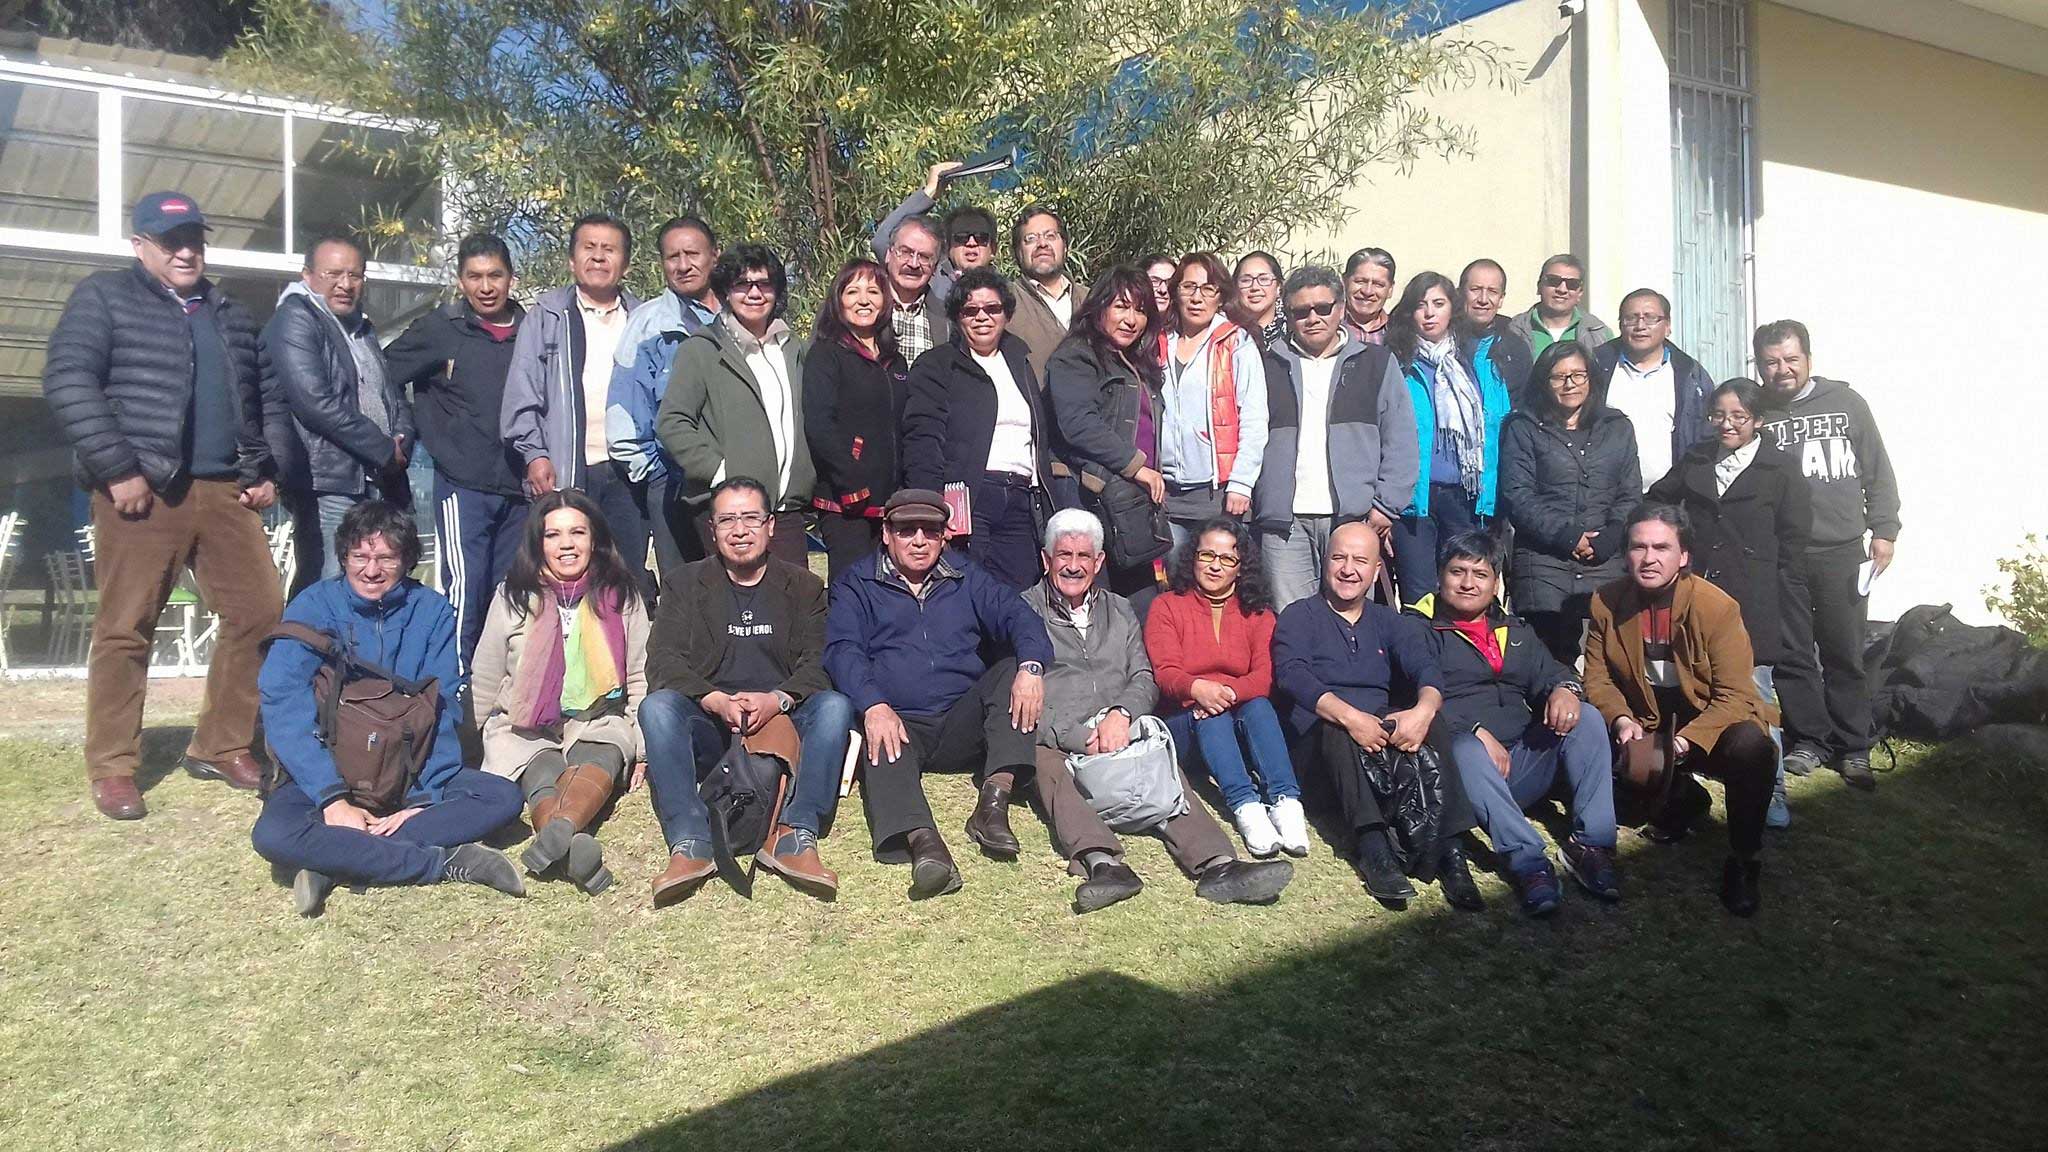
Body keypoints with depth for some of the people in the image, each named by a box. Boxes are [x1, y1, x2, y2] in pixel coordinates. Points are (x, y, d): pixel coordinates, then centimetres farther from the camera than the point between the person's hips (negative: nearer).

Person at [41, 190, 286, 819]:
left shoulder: (231, 314, 21)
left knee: (260, 612, 3)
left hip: (226, 491, 5)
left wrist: (268, 470, 10)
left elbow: (266, 396, 24)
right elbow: (68, 381, -7)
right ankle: (112, 769, 9)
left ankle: (220, 747, 17)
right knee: (125, 629, -1)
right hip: (144, 491, -5)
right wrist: (117, 470, -14)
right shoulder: (104, 297, 4)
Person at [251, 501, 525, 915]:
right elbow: (283, 707, -16)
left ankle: (336, 864, -26)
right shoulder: (313, 607, -6)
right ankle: (448, 862, -28)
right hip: (328, 776, -2)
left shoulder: (432, 611, -1)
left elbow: (442, 710, -6)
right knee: (273, 834, -31)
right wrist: (333, 799, -26)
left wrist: (423, 797, -19)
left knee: (503, 797, -21)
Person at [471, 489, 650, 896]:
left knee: (600, 759, -35)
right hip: (525, 727, 0)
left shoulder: (622, 595, 5)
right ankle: (575, 850, -62)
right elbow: (483, 683, 11)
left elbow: (639, 677, 8)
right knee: (543, 776, -33)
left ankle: (561, 829, -63)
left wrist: (642, 747, 0)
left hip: (597, 721, 0)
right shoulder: (514, 596, 4)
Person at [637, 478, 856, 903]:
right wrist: (717, 701, -19)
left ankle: (794, 835, -41)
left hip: (781, 723, 0)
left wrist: (776, 700, -20)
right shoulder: (684, 585, 14)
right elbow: (664, 663, 0)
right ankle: (689, 844, -41)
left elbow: (818, 664, 1)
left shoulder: (804, 587, 14)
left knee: (835, 705, -29)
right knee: (657, 706, -29)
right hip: (707, 727, 0)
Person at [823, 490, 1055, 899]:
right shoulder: (856, 585, 11)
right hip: (896, 722, -2)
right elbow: (842, 650, -6)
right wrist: (873, 705, -26)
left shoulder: (967, 578, 18)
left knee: (1014, 670, -21)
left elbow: (1018, 616, 2)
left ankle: (994, 802, -32)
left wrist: (1031, 667, -22)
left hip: (961, 724, 3)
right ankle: (923, 842, -58)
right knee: (883, 751, -35)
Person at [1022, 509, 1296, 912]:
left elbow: (1145, 680, 14)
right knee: (1048, 767, -36)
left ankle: (1217, 865, -48)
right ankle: (1103, 863, -58)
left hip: (1121, 738, 3)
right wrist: (1082, 739, -14)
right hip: (1056, 743, -3)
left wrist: (1121, 714, -10)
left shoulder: (1120, 611, 25)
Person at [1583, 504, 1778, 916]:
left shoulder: (1717, 606, -18)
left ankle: (1744, 860, -11)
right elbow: (1598, 678, 1)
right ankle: (1683, 799, 9)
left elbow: (1734, 696, -18)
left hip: (1709, 727, -4)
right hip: (1645, 728, 4)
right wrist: (1621, 720, -21)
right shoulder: (1606, 603, -7)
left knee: (1751, 747, -36)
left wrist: (1684, 741, -33)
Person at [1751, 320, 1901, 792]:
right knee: (1792, 655, 5)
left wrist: (1883, 529, 3)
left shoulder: (1846, 402, 5)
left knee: (1846, 654, 5)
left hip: (1842, 552, 0)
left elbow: (1878, 473, 9)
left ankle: (1853, 748, 16)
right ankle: (1809, 740, 19)